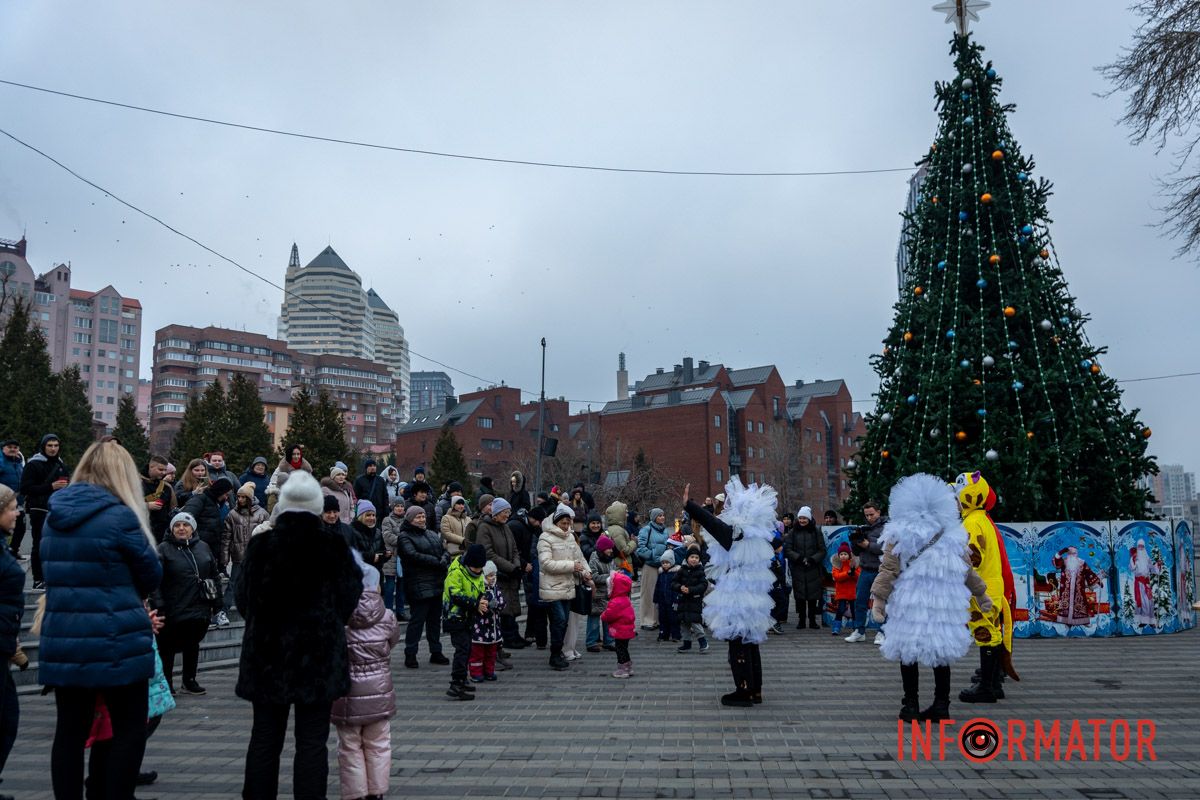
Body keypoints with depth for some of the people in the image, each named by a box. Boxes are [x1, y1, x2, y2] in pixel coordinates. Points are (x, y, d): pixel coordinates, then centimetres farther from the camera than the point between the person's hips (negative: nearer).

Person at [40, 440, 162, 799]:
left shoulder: (55, 515, 8)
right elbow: (151, 575, -3)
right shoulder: (119, 516, -13)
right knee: (131, 729, 5)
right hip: (114, 640, -6)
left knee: (70, 730, 12)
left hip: (62, 639, 6)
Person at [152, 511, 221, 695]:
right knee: (168, 647, 6)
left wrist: (216, 601, 11)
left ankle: (189, 680, 29)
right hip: (173, 610, -4)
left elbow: (214, 575, 15)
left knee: (193, 645, 15)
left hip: (199, 609, 5)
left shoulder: (203, 547, 9)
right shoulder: (164, 549, -6)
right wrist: (158, 605, -21)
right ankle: (166, 683, 20)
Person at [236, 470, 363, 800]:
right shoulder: (334, 547, -9)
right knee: (312, 740, 4)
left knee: (265, 736, 14)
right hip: (319, 657, -2)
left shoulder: (260, 545, -5)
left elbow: (243, 599, 5)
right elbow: (349, 599, -3)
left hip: (267, 657, 2)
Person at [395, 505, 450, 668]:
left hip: (438, 583, 7)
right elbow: (413, 555, -19)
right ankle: (410, 655, 6)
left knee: (435, 619, 14)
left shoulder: (432, 534, 18)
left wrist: (444, 560, -12)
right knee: (417, 619, -4)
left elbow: (445, 550, 12)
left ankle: (436, 652, 23)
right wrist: (437, 562, -19)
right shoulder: (404, 537, -5)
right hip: (419, 586, -7)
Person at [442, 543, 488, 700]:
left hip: (467, 617, 9)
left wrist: (483, 601, -9)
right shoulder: (456, 572, -18)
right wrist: (476, 605, -23)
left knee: (467, 649, 14)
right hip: (455, 615, -9)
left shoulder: (478, 573, 8)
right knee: (462, 648, -14)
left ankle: (461, 681, 26)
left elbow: (482, 592, 14)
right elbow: (456, 595, -22)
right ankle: (456, 686, -14)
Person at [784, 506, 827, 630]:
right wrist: (799, 558, -14)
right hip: (798, 569, 0)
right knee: (799, 596, 1)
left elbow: (822, 550, 4)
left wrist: (812, 559, -12)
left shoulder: (816, 532, 5)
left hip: (813, 569, 0)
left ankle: (813, 620, 10)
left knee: (813, 596, 1)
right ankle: (801, 620, 10)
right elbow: (787, 550, 1)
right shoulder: (792, 532, 6)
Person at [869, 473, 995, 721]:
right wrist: (981, 594, 27)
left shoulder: (901, 537, -3)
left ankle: (911, 706, 7)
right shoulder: (951, 538, 9)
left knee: (908, 653, 5)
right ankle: (941, 706, 16)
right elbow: (967, 571, 16)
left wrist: (878, 598, -9)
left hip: (910, 607, -3)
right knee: (941, 653, 13)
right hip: (944, 606, 4)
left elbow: (888, 570, -9)